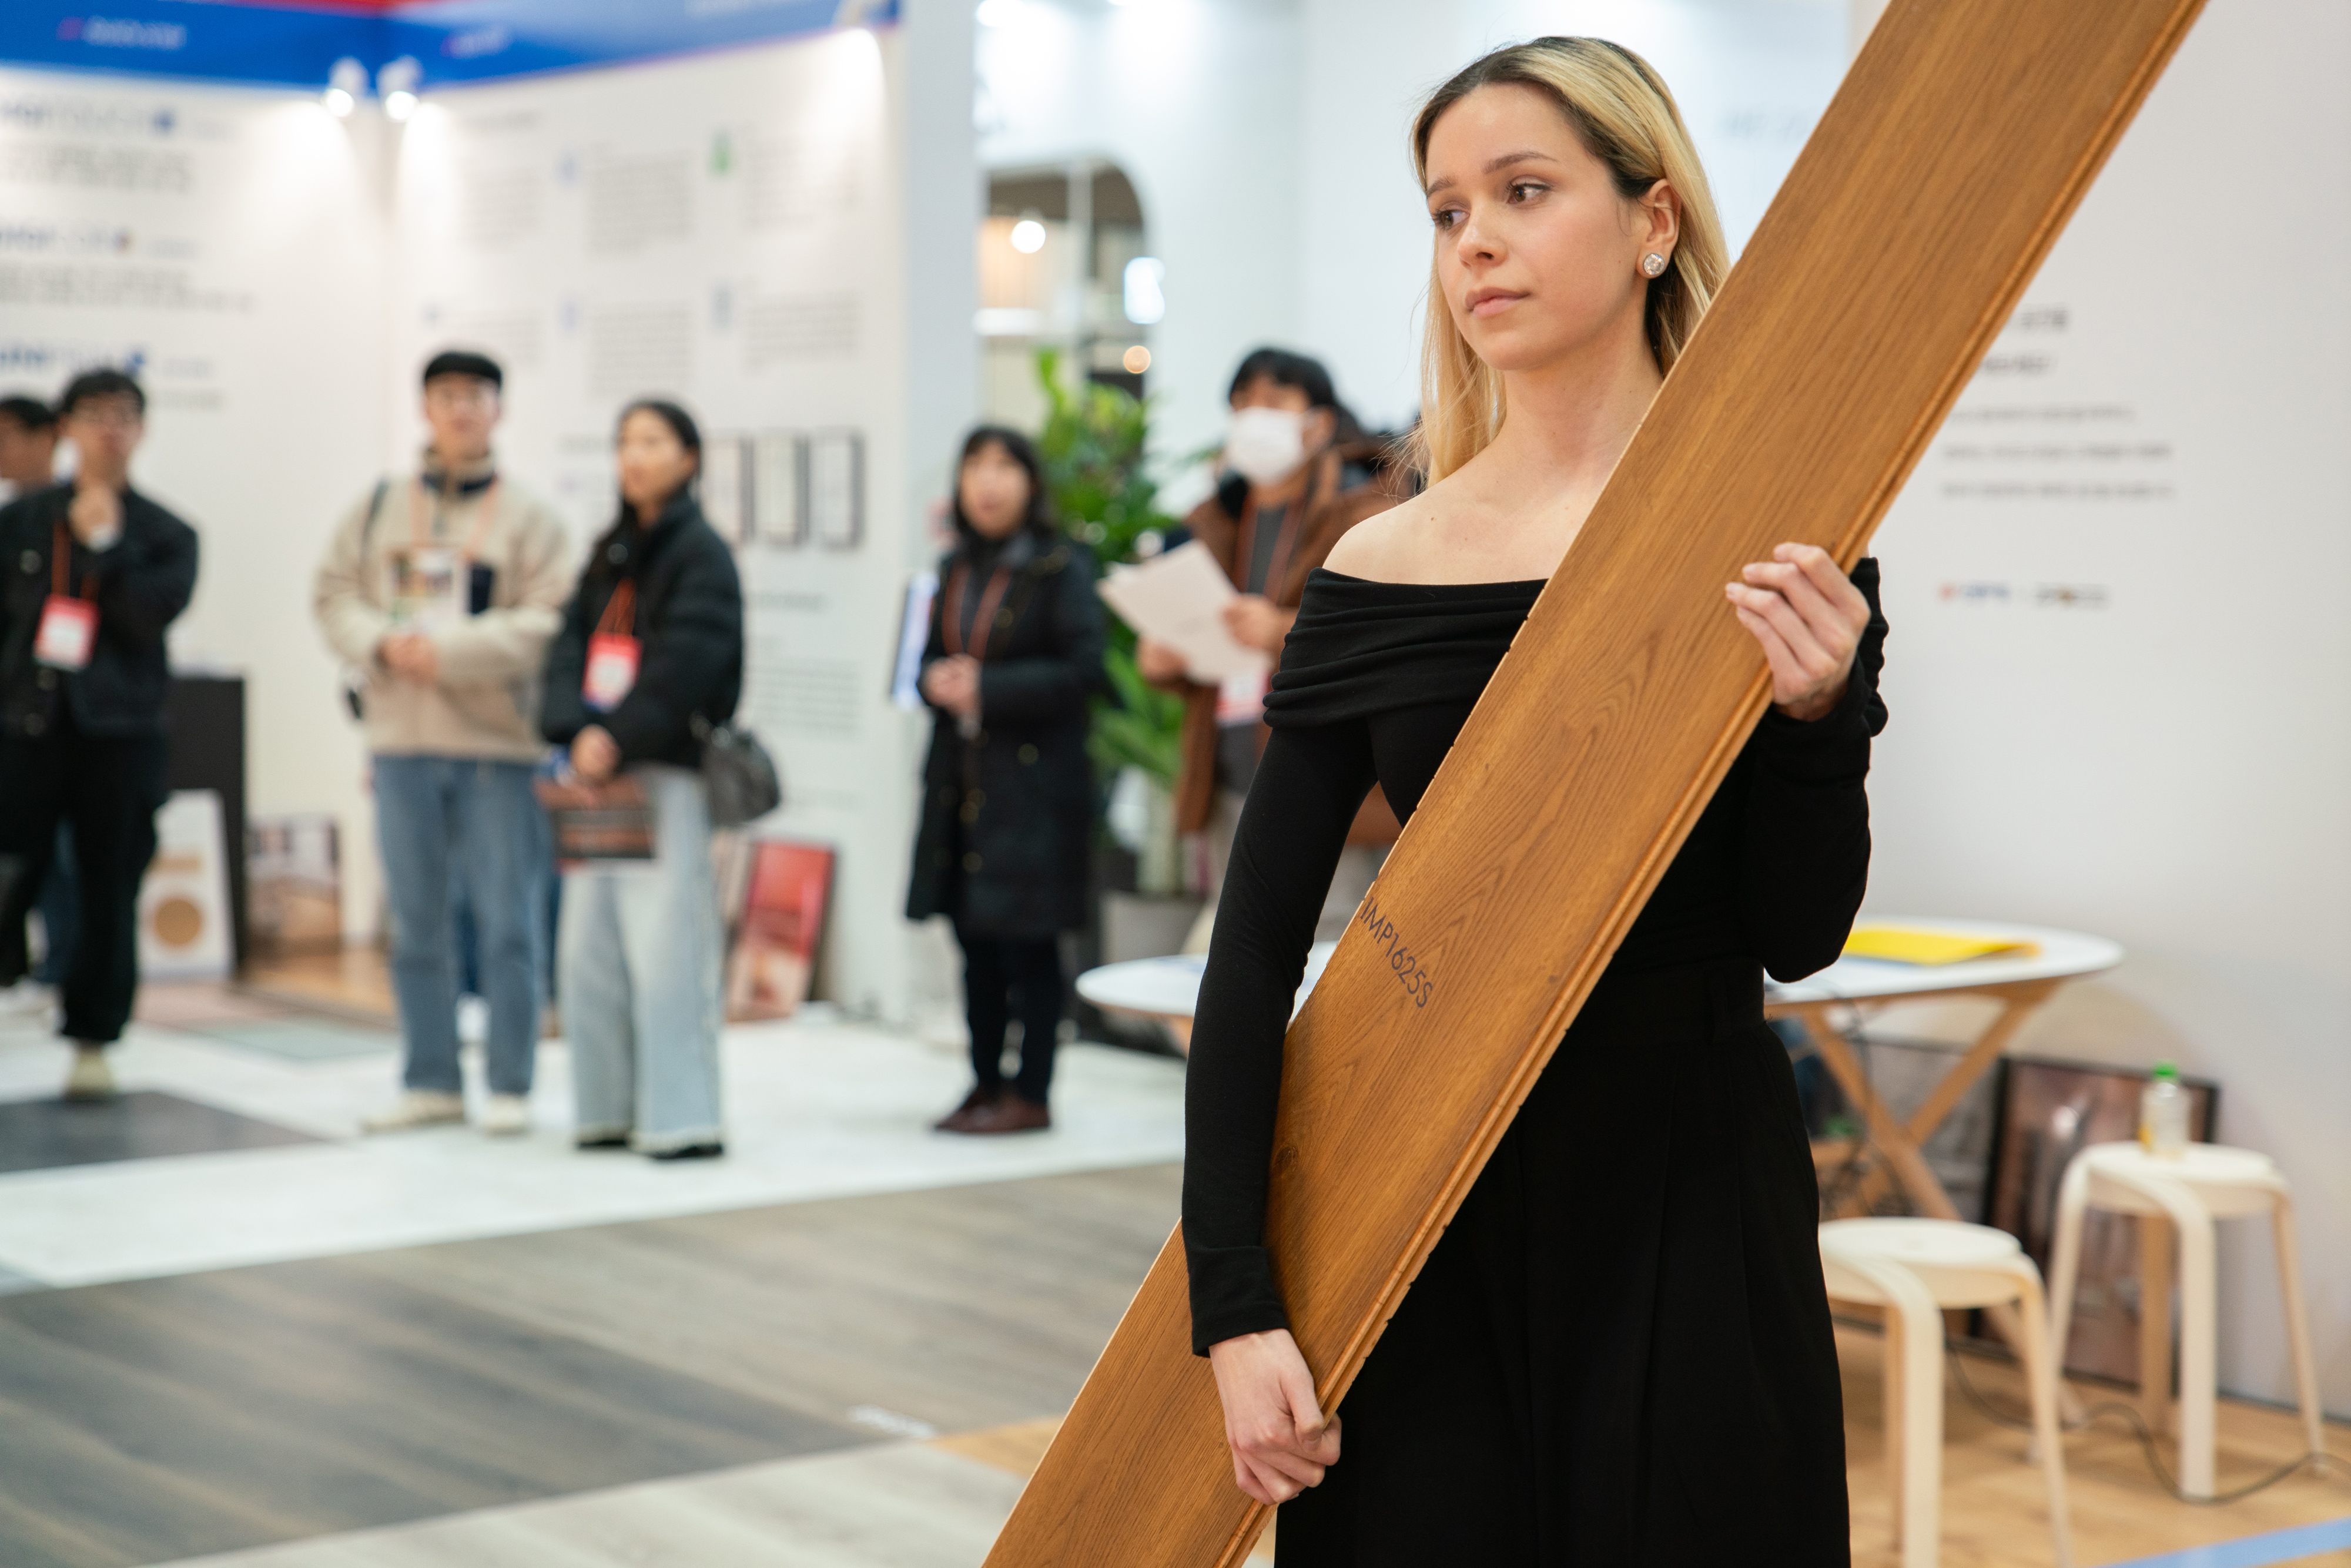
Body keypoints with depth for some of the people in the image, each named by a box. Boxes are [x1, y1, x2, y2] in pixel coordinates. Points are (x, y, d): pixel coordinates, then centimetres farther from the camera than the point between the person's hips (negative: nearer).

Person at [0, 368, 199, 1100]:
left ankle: (92, 1038, 11)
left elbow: (156, 614, -9)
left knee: (110, 892, 2)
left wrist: (105, 543, -11)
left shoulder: (166, 535, 6)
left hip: (120, 732, 0)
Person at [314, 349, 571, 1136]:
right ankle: (431, 1082, 19)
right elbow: (334, 596, 8)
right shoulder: (376, 510, 11)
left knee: (507, 923, -1)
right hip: (401, 743, 4)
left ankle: (510, 1087, 8)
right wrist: (382, 643, -11)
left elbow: (548, 624, -10)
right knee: (417, 919, 10)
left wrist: (447, 650, -17)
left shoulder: (530, 519, -1)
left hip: (498, 744, -3)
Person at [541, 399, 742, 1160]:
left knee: (665, 947, -10)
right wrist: (577, 729, -9)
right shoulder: (610, 555, 19)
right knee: (588, 951, 6)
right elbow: (571, 644, 8)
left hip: (668, 775, -7)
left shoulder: (702, 554, -2)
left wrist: (620, 738, -18)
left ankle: (683, 1118, -6)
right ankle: (610, 1108, 13)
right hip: (600, 770, 7)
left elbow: (686, 661, -14)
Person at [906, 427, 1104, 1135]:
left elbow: (1082, 670, -13)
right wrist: (937, 680, -3)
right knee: (976, 943, 10)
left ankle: (1031, 1095, 3)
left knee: (1029, 942, -4)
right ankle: (986, 1084, 19)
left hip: (1034, 781, -7)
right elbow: (929, 654, 21)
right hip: (961, 780, 7)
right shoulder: (955, 570, 15)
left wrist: (987, 690, -16)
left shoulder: (1061, 567, -6)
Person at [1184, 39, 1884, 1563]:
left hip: (1688, 1212, -1)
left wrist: (1813, 715, -23)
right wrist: (1236, 1302, -9)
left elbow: (1798, 938, -4)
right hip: (1426, 1210, 2)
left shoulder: (1771, 542, -4)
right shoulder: (1377, 576, 0)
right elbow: (1255, 953, -2)